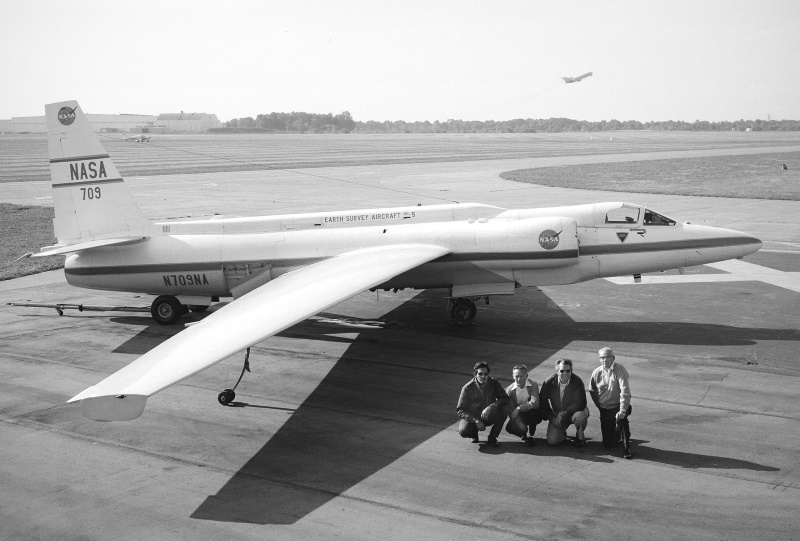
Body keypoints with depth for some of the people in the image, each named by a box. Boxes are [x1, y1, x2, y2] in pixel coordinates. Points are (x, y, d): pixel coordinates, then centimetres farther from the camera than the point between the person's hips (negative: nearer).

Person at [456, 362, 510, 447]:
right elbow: (461, 410, -13)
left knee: (504, 409, -26)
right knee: (463, 431, -32)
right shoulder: (467, 388, -15)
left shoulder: (493, 383, -9)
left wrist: (491, 407, -33)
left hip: (489, 417, 2)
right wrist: (476, 421, -26)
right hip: (472, 418, -2)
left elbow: (505, 398, -16)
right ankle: (474, 433, 8)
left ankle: (492, 437, -6)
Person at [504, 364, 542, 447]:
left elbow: (535, 403, -28)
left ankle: (531, 436, -13)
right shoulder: (509, 390, -7)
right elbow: (510, 409, -12)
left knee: (533, 410, -37)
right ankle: (524, 434, 10)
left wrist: (519, 408, -34)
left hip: (532, 416, -2)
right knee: (510, 427, -27)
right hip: (519, 416, 2)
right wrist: (519, 422, -29)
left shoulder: (533, 385, -14)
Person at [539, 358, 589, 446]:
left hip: (574, 412, -1)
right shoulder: (549, 382, -12)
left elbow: (580, 403, -23)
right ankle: (562, 433, 22)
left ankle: (580, 436, -3)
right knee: (552, 441, -16)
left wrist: (563, 414, -27)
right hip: (556, 416, 1)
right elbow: (542, 402, -3)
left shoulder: (577, 382, -18)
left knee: (581, 416, -37)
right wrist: (552, 418, -12)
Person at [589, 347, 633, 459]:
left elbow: (625, 391, -22)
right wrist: (600, 406, 9)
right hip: (605, 410, 4)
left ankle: (626, 449, -24)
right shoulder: (596, 373, 0)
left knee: (621, 418, -39)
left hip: (618, 406, -4)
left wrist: (622, 410, -30)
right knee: (608, 444, 3)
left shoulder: (620, 370, -14)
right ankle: (616, 433, 39)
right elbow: (592, 391, 15)